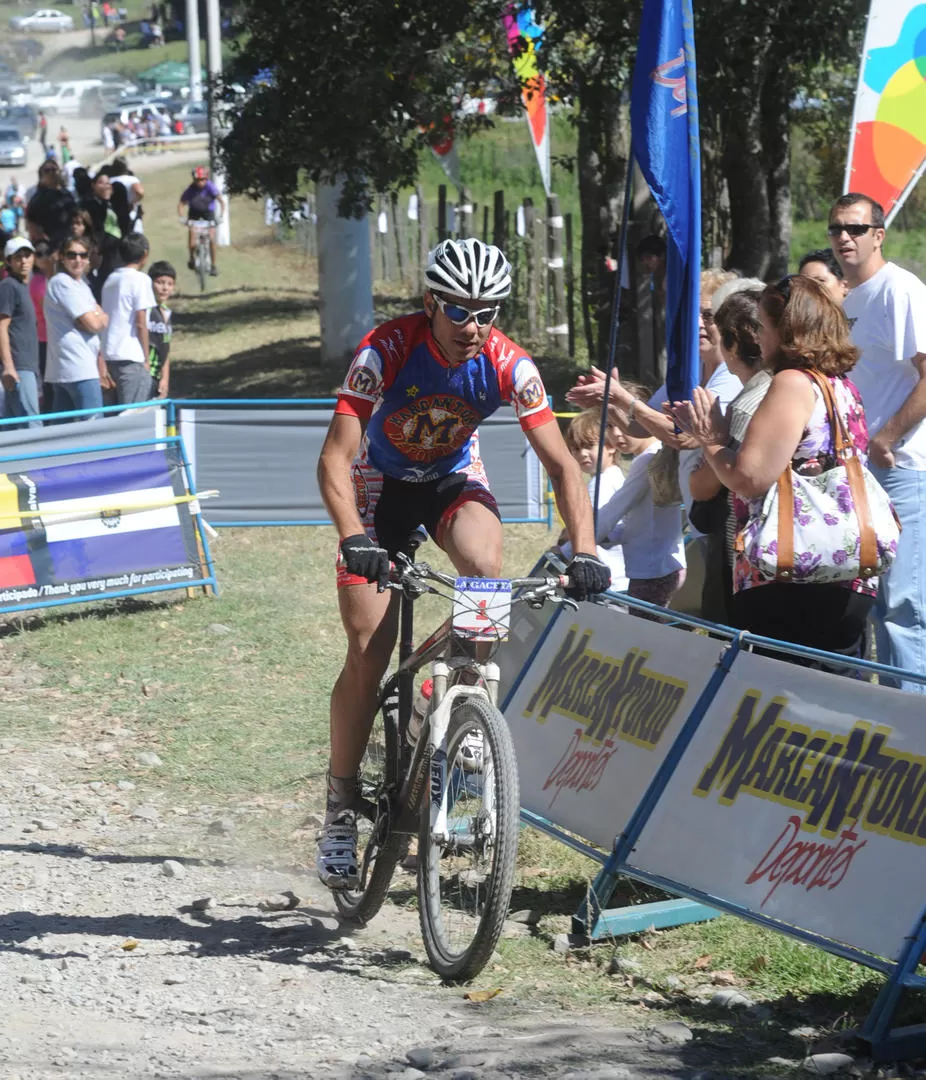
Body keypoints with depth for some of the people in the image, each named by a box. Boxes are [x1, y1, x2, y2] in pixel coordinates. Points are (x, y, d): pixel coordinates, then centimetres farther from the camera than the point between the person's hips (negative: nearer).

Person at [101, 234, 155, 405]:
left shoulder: (111, 279, 15)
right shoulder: (140, 279, -8)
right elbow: (140, 323, -12)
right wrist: (146, 359, -6)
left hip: (110, 355, 8)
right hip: (131, 357, -8)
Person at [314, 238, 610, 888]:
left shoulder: (508, 365, -23)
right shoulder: (387, 351, -30)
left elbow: (561, 464, -19)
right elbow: (336, 458, -33)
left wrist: (584, 551, -32)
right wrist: (355, 540, -48)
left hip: (455, 478, 2)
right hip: (380, 481, -2)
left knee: (487, 568, -32)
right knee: (369, 652, -10)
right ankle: (340, 812, 1)